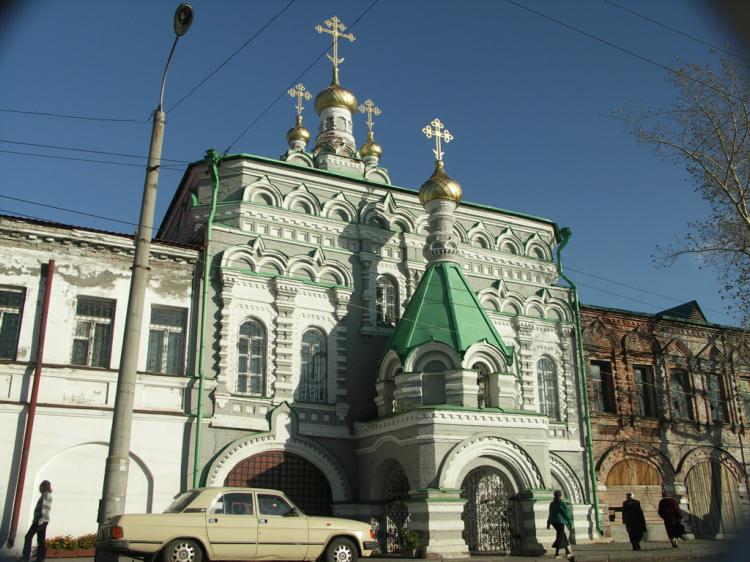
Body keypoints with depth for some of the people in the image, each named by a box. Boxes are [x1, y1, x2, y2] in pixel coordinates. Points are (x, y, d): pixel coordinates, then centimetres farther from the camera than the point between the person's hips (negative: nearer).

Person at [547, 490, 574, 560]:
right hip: (560, 522, -7)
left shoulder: (552, 504, 9)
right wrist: (570, 522, 2)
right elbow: (566, 513, -8)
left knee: (563, 537, 18)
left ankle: (567, 552, 23)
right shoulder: (562, 504, -11)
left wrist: (548, 524, 17)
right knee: (560, 537, -3)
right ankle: (556, 554, -7)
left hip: (553, 522, 7)